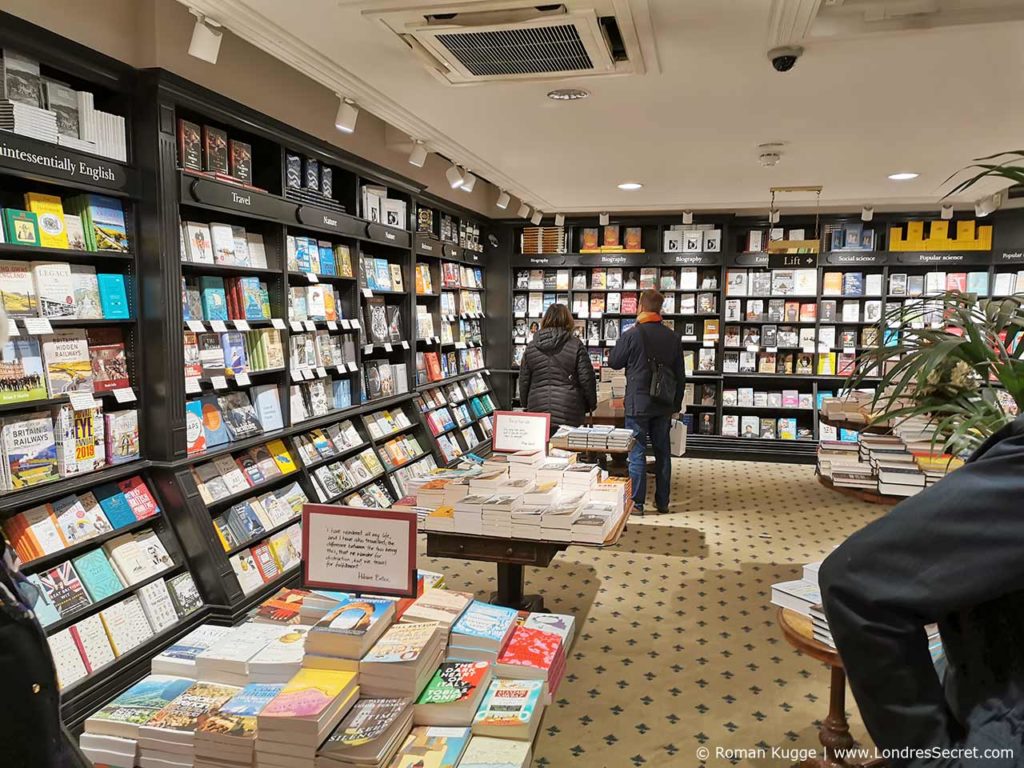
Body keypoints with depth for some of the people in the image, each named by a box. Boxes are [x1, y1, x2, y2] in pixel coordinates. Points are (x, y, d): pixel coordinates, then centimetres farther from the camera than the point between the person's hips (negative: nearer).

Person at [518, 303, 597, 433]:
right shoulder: (576, 346, -4)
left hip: (538, 409, 3)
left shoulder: (531, 347, 7)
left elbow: (523, 381, 11)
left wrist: (526, 405, 24)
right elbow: (586, 378, -3)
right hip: (568, 413, -3)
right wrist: (591, 404, 11)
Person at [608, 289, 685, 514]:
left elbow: (613, 362, 0)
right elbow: (680, 375, 8)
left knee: (637, 453, 2)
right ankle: (662, 502, 20)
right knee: (663, 452, 12)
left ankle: (637, 502, 6)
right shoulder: (672, 337, 3)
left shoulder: (632, 335, -12)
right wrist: (676, 403, 17)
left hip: (638, 404, -4)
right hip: (664, 405, 5)